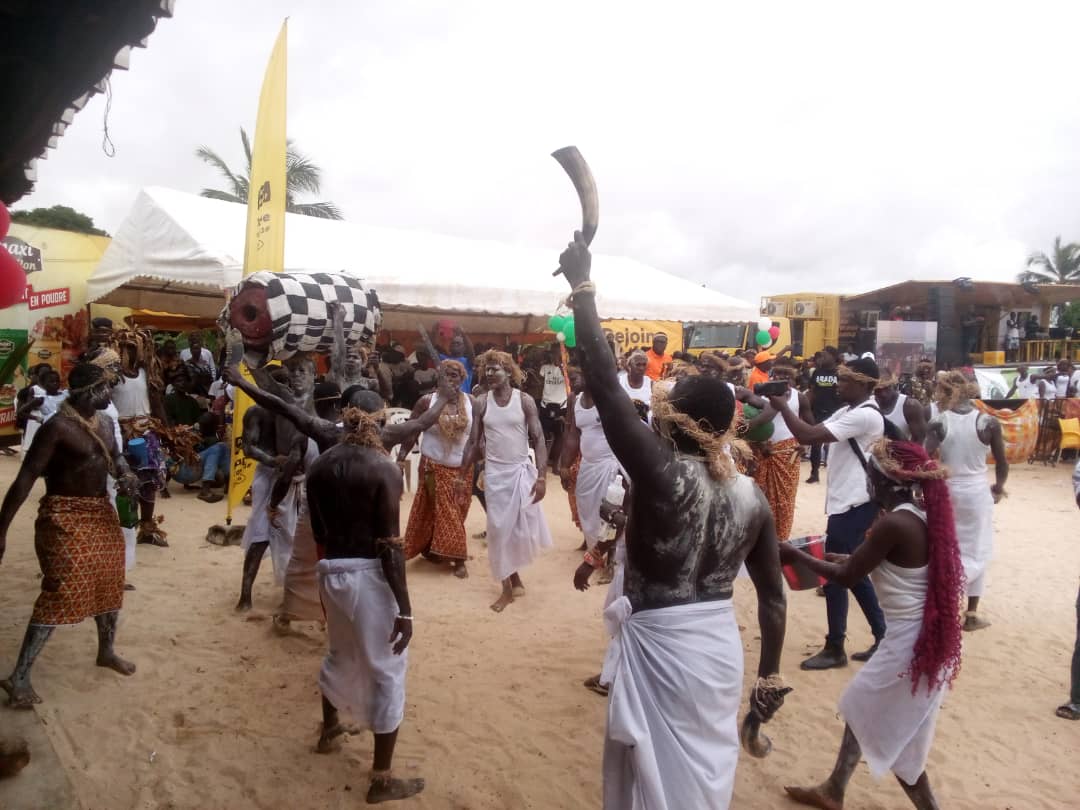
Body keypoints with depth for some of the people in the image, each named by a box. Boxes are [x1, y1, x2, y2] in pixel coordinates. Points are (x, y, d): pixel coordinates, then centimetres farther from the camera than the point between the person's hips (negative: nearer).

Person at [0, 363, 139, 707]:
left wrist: (126, 475, -2)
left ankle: (106, 652, 38)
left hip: (100, 512, 8)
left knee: (109, 582, 18)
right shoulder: (57, 427, -20)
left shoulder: (105, 422, 5)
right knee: (60, 593, -12)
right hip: (65, 517, -8)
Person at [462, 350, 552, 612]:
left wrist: (541, 476, -14)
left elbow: (538, 440, -6)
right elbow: (474, 442, 6)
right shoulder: (481, 403, -1)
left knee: (524, 527, 0)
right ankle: (509, 585, 17)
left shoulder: (525, 401, -6)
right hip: (494, 473, 1)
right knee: (499, 529, 4)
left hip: (522, 470, -1)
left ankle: (513, 579, 27)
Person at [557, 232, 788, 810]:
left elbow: (604, 385, -24)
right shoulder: (751, 496, -4)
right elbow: (773, 595, 3)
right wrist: (769, 678, 16)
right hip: (721, 647, 6)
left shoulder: (663, 475, -22)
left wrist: (582, 286, -18)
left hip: (662, 649, -6)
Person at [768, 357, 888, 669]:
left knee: (834, 574, -1)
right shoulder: (849, 411, 13)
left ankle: (835, 649, 11)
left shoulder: (864, 415, -21)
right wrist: (788, 406, -3)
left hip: (854, 505, -10)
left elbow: (808, 436, -26)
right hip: (850, 503, 10)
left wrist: (782, 405, -16)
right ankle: (883, 637, 26)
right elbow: (815, 432, 10)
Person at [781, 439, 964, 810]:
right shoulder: (924, 515, 4)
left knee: (890, 736, 10)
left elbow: (846, 576, -14)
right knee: (862, 708, 24)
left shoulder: (894, 523, -23)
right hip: (927, 636, 10)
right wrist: (850, 557, 17)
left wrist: (796, 556, -2)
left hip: (909, 643, -10)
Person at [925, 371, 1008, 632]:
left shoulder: (938, 423, -9)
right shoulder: (989, 423, -9)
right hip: (977, 492, -1)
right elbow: (1002, 464, -2)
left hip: (945, 491, 1)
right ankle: (971, 613, 13)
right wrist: (999, 487, 15)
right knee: (976, 552, 12)